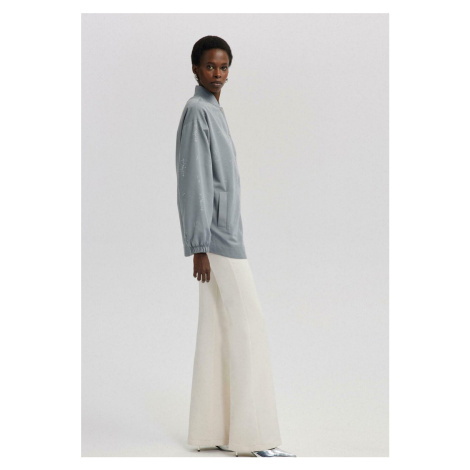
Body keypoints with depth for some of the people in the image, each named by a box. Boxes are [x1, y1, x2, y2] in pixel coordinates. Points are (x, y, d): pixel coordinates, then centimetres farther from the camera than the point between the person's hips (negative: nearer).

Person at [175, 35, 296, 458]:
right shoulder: (197, 112, -11)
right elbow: (194, 182, -17)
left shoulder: (214, 112, 18)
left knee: (218, 333, 9)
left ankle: (213, 430, 15)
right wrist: (199, 246, -19)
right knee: (247, 330, -7)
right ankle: (252, 435, -2)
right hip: (218, 238, -9)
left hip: (226, 235, 9)